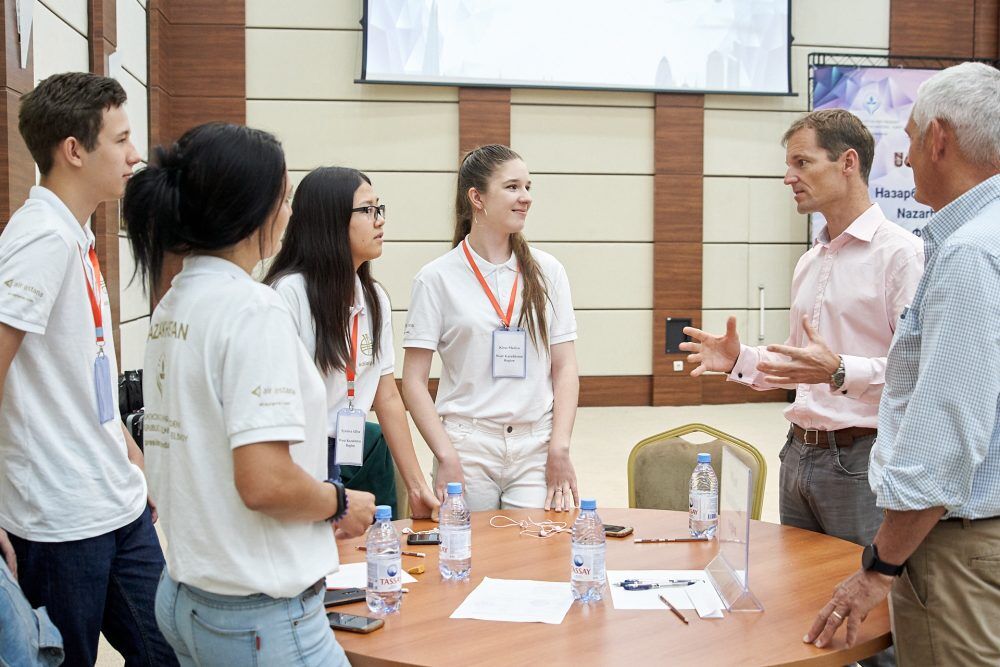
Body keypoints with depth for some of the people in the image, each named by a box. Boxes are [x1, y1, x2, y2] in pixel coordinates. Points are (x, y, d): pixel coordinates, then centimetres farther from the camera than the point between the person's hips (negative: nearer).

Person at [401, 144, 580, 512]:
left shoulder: (547, 271, 8)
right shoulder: (437, 278, 0)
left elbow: (565, 368, 6)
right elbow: (414, 382, -2)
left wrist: (559, 448, -4)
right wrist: (446, 457, -11)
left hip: (536, 449, 2)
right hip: (468, 447, -2)